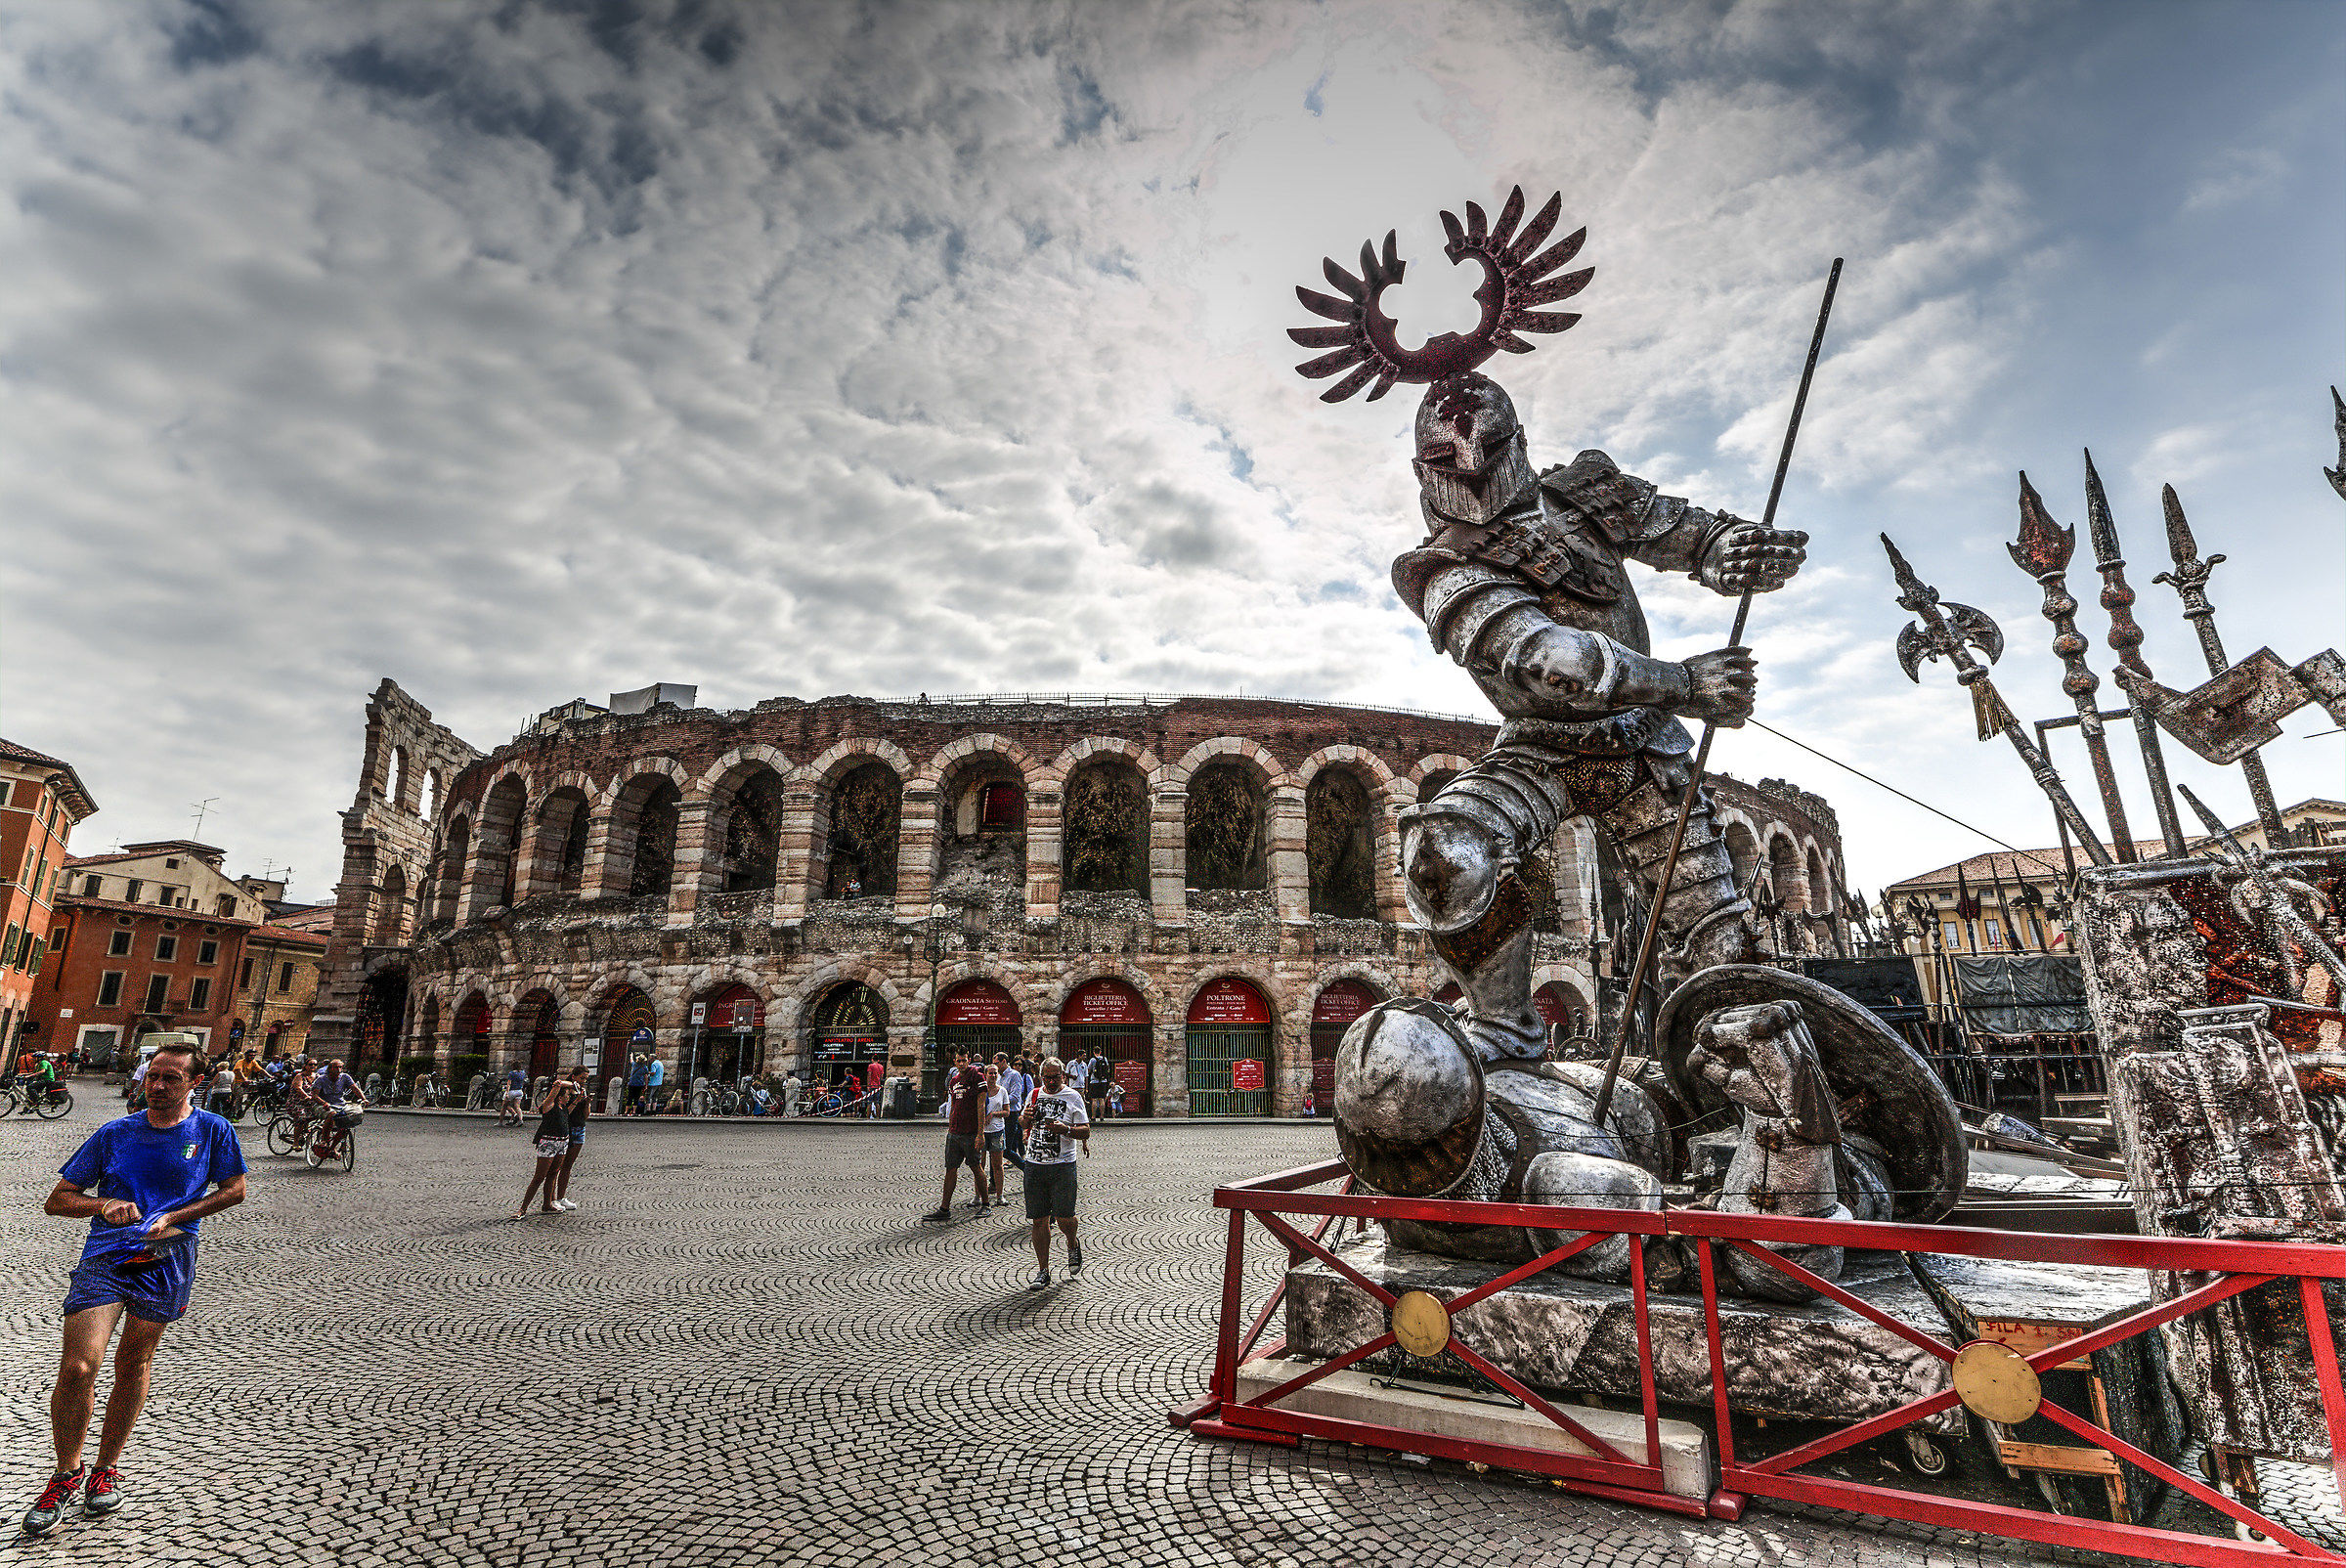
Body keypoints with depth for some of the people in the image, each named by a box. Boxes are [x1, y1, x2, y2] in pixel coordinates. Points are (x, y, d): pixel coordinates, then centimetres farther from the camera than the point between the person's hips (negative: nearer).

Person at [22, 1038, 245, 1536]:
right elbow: (56, 1200, 10)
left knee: (133, 1367, 9)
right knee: (77, 1368, -9)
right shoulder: (114, 1134, 6)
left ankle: (106, 1467, 29)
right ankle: (67, 1473, 14)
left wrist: (173, 1217, -6)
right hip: (104, 1258, 1)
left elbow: (234, 1189, 7)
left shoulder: (212, 1130, 2)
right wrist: (104, 1204, -10)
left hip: (165, 1262, 0)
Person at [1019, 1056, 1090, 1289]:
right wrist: (1025, 1118, 1)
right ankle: (1043, 1271, 15)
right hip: (1034, 1165, 3)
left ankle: (1073, 1246, 26)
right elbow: (1022, 1121, 25)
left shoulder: (1073, 1097, -1)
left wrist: (1065, 1129, -20)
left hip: (1063, 1165, -3)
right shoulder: (1034, 1095, 10)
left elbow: (1085, 1131, -2)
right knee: (1038, 1220, 3)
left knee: (1064, 1217, -7)